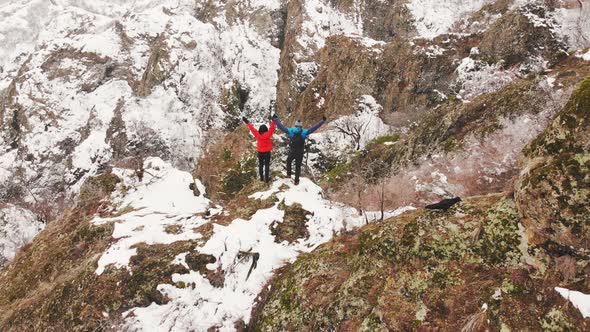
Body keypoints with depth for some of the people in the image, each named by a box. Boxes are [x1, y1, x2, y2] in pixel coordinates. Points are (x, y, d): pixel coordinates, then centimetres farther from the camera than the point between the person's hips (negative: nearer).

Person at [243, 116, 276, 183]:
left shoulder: (257, 134, -13)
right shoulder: (268, 134, -19)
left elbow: (252, 128, -6)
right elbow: (272, 128, -20)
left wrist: (247, 122, 1)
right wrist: (273, 120, -19)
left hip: (260, 152, 2)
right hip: (267, 152, -2)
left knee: (261, 165, 17)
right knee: (267, 165, 6)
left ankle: (261, 177, 23)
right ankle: (266, 178, 9)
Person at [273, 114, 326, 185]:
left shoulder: (291, 131, -11)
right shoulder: (304, 132, -14)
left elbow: (281, 127, -6)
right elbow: (314, 128, -16)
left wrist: (275, 119, 3)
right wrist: (322, 121, -14)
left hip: (292, 152, 0)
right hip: (300, 153, 0)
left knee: (289, 161, 31)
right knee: (298, 166, 14)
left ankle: (289, 174, 40)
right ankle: (296, 181, 20)